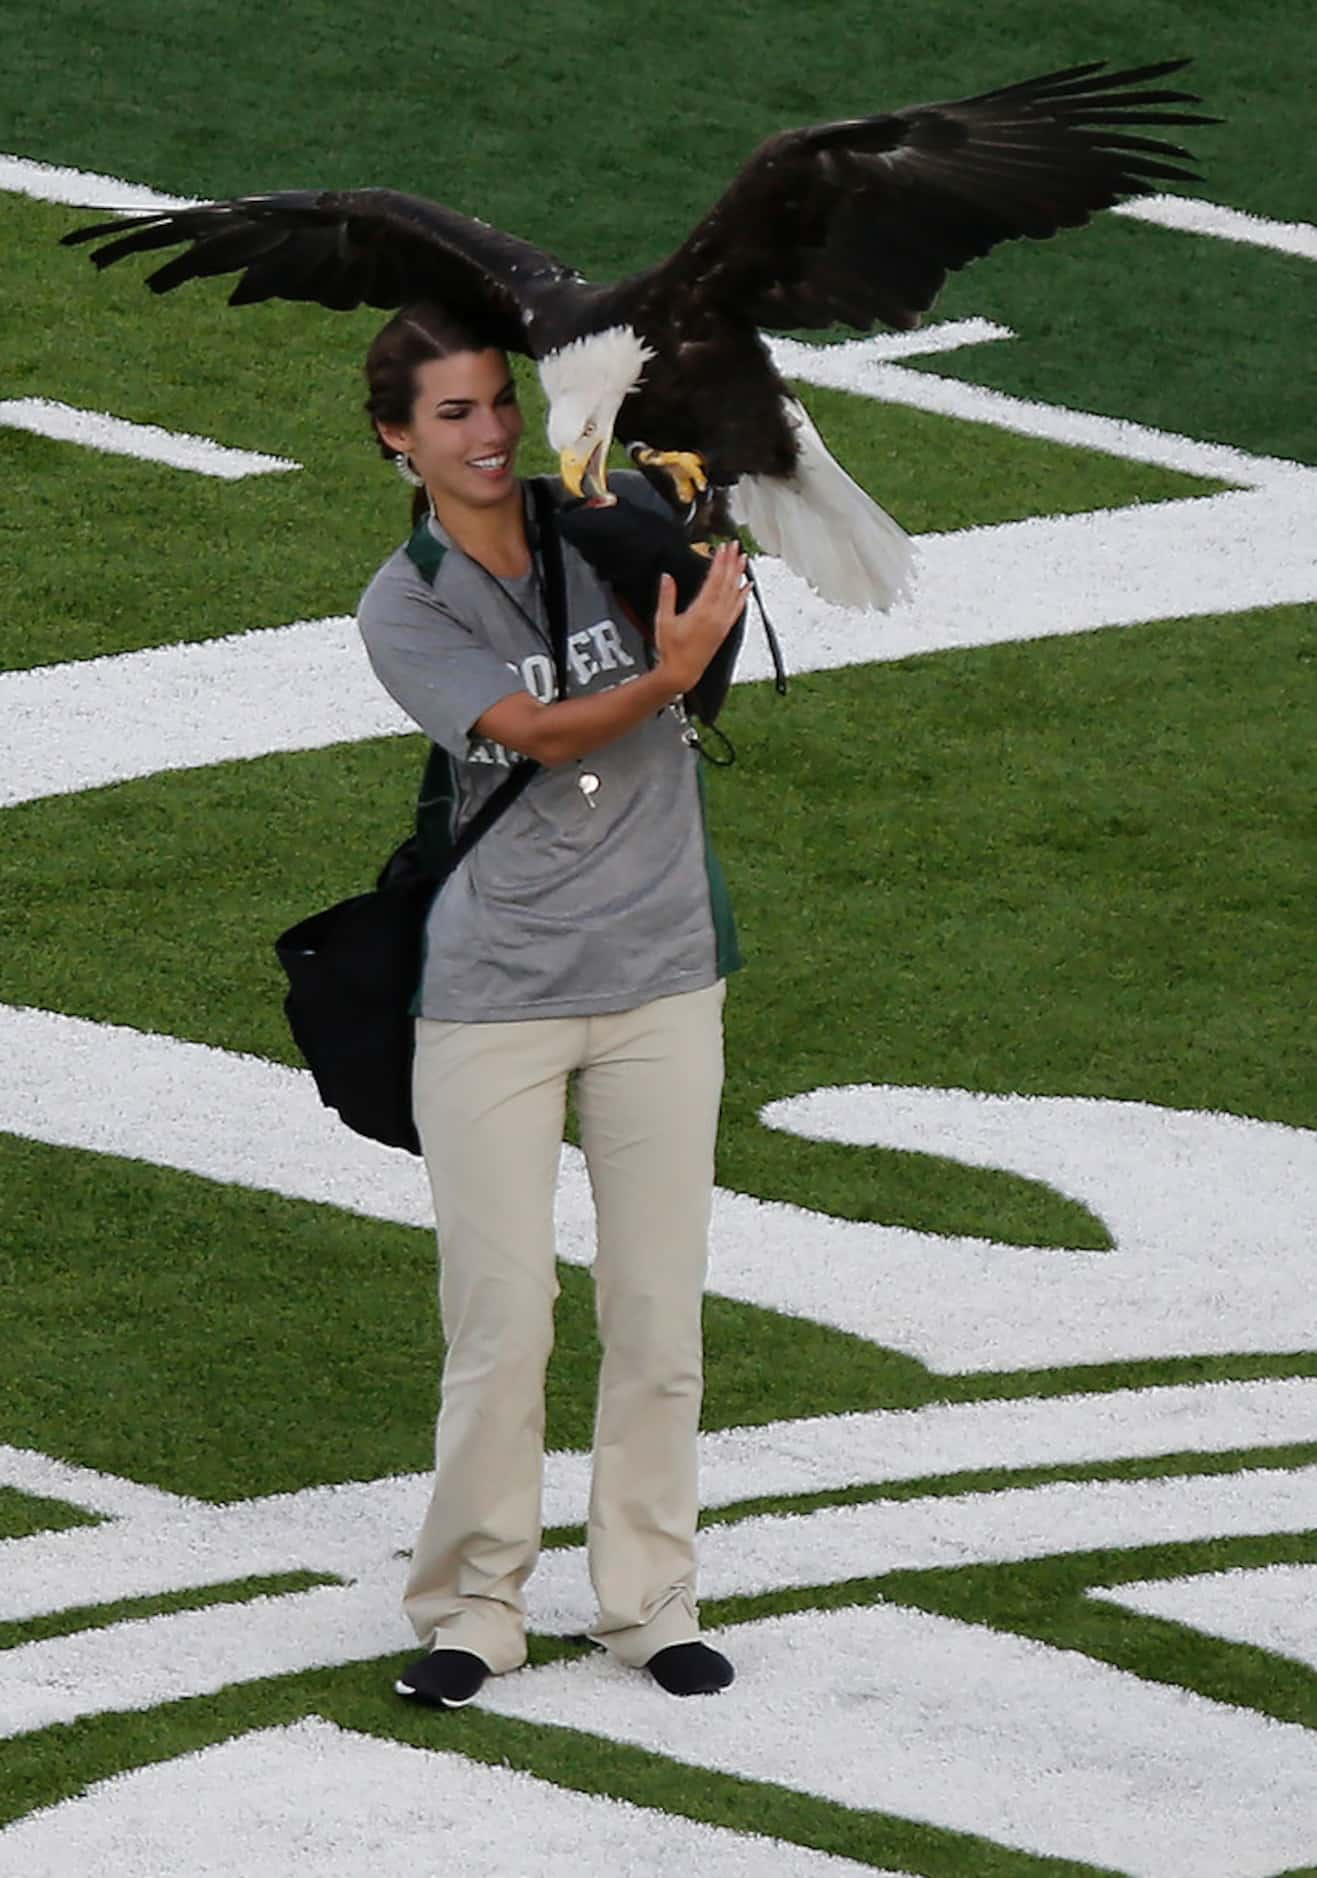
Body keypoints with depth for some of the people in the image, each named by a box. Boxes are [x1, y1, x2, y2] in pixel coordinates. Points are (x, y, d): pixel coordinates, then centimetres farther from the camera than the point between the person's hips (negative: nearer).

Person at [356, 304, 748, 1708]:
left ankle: (648, 1602, 17)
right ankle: (472, 1608, 10)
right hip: (491, 997, -2)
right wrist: (668, 672, -32)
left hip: (660, 981, 2)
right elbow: (537, 734, -17)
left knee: (658, 1313, 5)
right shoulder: (404, 606, -5)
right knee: (501, 1319, -4)